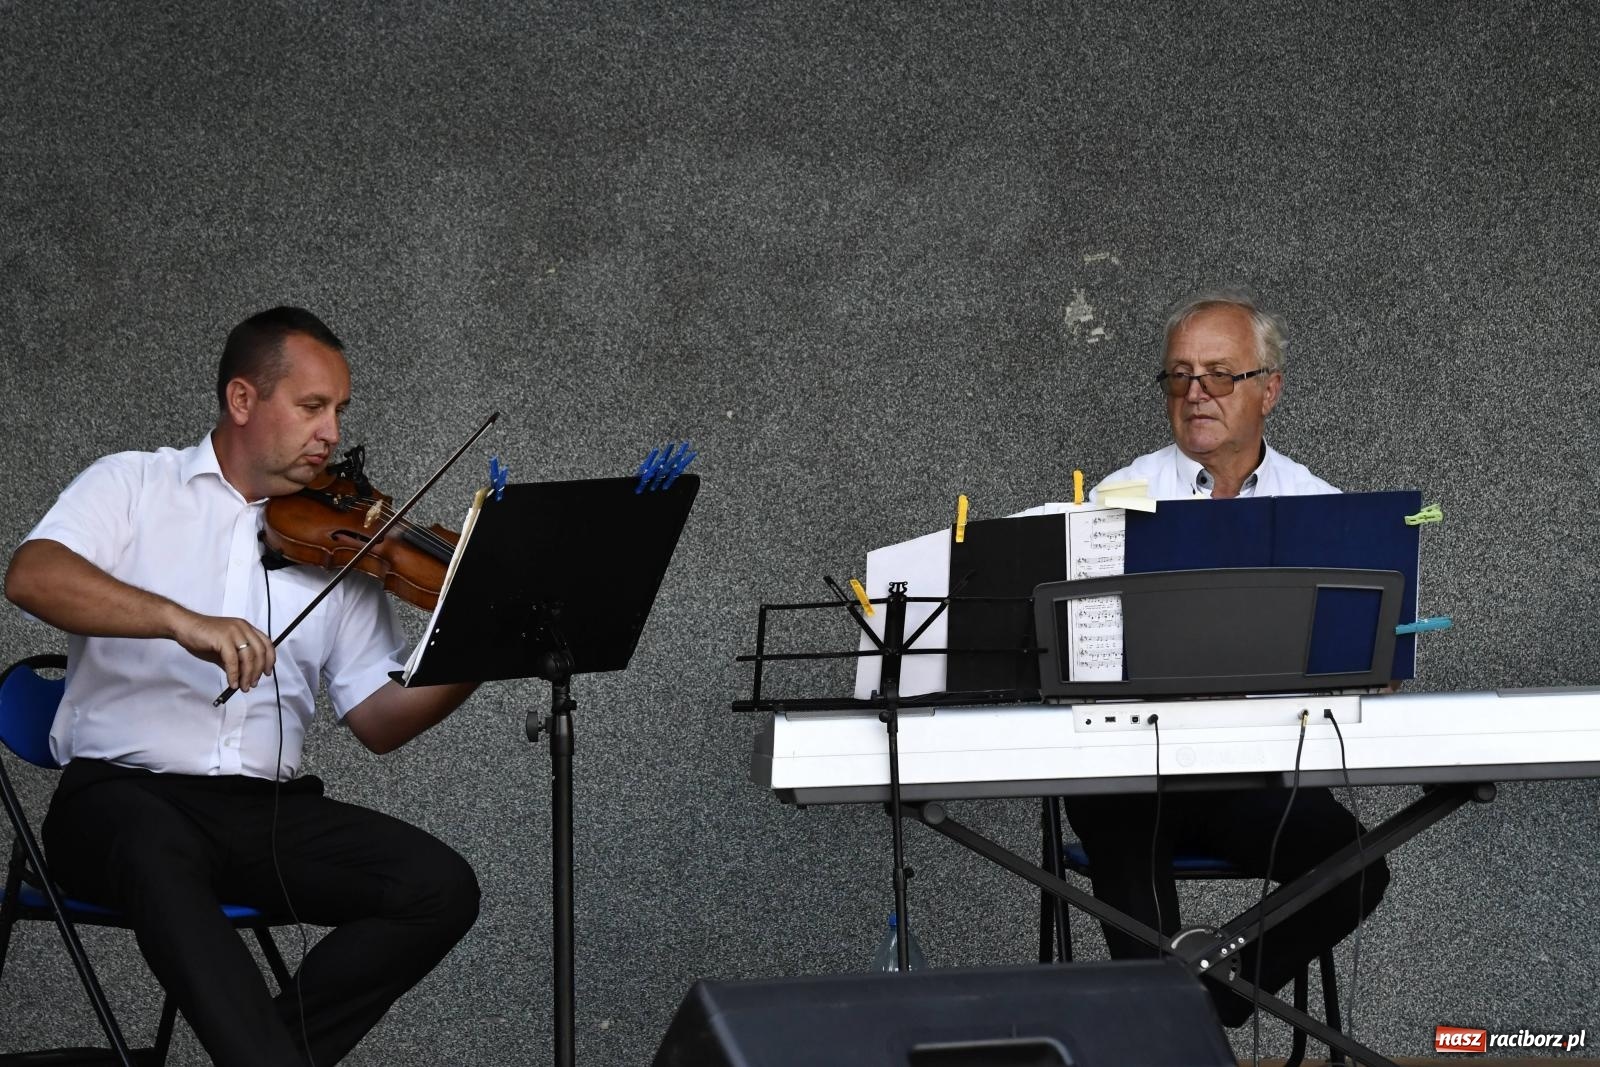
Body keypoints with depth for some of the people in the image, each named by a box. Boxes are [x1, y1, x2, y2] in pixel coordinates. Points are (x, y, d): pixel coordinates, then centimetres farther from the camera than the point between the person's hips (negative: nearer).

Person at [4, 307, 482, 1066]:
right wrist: (183, 620, -30)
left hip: (267, 807, 4)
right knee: (160, 854, -40)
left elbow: (379, 720, 10)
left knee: (441, 887, -18)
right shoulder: (134, 486, 5)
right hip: (121, 789, -4)